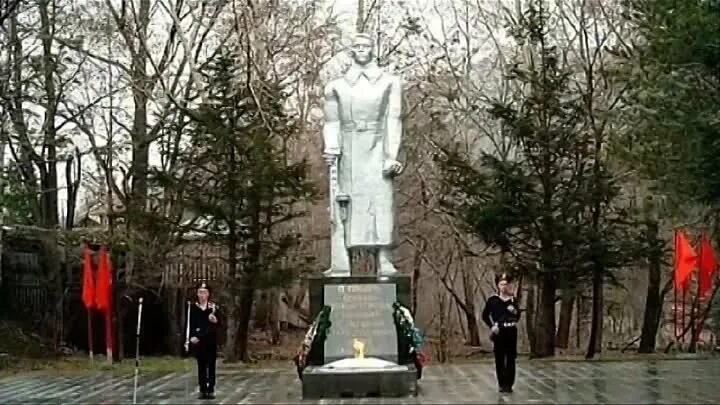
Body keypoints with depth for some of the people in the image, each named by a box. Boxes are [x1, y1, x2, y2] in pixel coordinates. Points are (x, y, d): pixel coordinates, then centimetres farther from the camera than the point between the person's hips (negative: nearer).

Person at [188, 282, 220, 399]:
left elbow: (217, 324, -2)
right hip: (198, 340, 1)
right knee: (201, 365, 4)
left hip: (211, 340, -1)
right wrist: (192, 336, -10)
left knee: (211, 364, 1)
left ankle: (211, 390, 5)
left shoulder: (213, 307, -1)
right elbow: (191, 324, 3)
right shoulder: (193, 307, 2)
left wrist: (214, 321, -24)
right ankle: (203, 390, 8)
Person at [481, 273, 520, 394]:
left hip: (511, 331, 2)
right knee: (499, 358, 2)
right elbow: (485, 315, 4)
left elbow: (518, 316, 12)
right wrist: (491, 326, -7)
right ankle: (502, 384, 10)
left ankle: (509, 384, 6)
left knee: (511, 358, 2)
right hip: (499, 332, -2)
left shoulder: (513, 300, 6)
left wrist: (515, 312, -9)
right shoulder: (493, 300, -1)